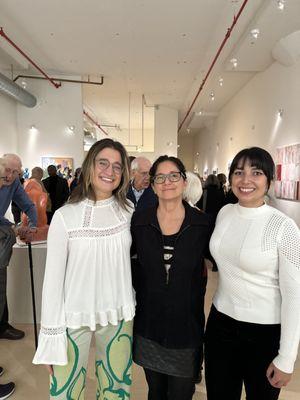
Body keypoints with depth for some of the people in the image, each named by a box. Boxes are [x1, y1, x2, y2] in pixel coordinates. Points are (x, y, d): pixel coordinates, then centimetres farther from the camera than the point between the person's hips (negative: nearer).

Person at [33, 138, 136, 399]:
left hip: (119, 316, 3)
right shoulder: (65, 216, -12)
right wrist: (51, 338, -6)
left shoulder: (128, 210, -3)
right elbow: (53, 279, -8)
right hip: (75, 317, -2)